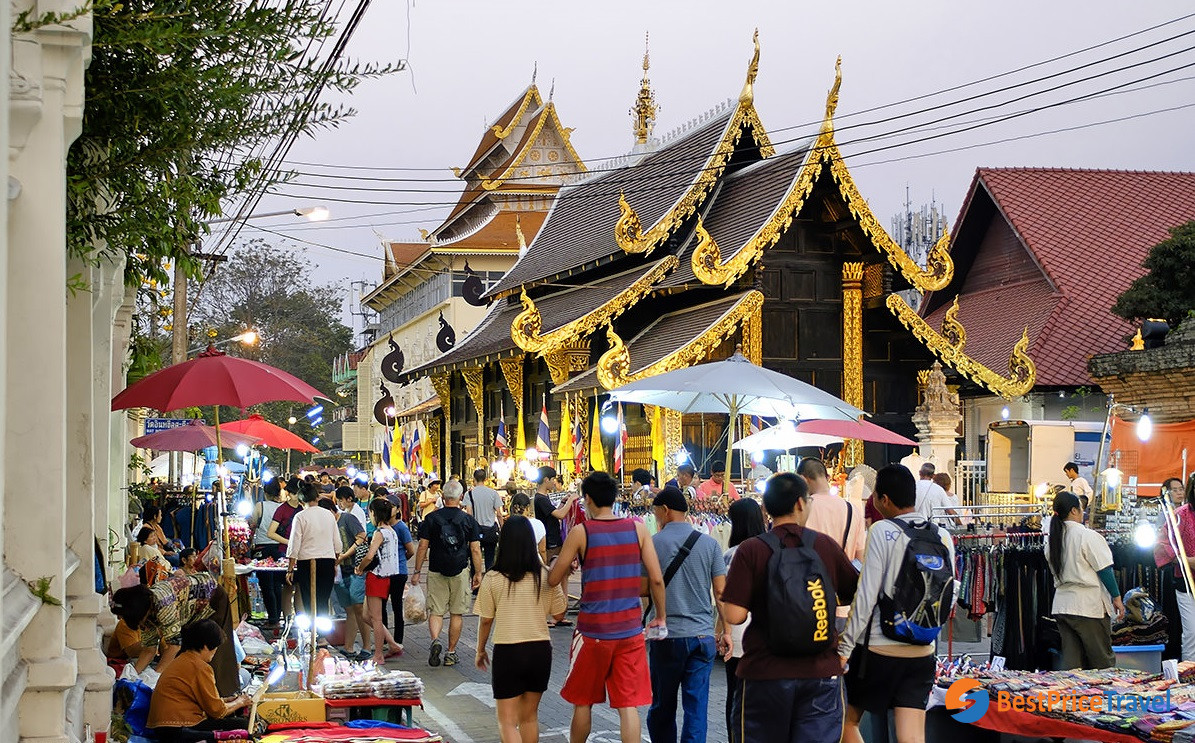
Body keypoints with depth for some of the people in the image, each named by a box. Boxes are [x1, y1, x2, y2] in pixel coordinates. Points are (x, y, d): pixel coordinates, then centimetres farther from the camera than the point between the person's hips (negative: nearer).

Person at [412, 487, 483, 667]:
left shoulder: (431, 518, -3)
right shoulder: (468, 520, -2)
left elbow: (422, 547, -2)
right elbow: (475, 550, -1)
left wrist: (417, 572, 5)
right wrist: (478, 573, 9)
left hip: (436, 572, 0)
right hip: (460, 572, 0)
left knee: (435, 611, 5)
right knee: (457, 613, 9)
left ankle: (435, 640, -21)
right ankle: (451, 653, 12)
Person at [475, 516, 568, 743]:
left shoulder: (493, 578, -9)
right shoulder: (545, 576, -4)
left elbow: (485, 621, -3)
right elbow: (559, 613, 4)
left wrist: (480, 651, 13)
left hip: (507, 652, -3)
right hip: (540, 650, 3)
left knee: (508, 721, 3)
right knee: (530, 716, 20)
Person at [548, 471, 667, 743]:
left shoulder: (580, 532, -6)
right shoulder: (637, 529, 0)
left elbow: (553, 580, -1)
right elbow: (656, 579, -1)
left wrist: (557, 564, 21)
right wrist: (661, 616, 12)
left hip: (593, 630, -2)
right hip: (630, 630, 2)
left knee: (583, 702, 14)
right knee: (628, 705, 3)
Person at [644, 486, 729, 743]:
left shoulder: (653, 543, -6)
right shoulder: (709, 543, 1)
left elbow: (643, 588, -2)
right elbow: (721, 591, 0)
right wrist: (726, 630, 7)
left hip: (665, 634, -1)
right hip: (702, 634, 1)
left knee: (662, 705, 13)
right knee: (697, 706, 1)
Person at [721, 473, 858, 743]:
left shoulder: (750, 550, -9)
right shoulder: (826, 545, 0)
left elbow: (735, 615, -14)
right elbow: (858, 595, 14)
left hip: (764, 671, -1)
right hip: (821, 672, 2)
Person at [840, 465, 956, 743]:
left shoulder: (883, 530, -11)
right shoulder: (942, 537, 5)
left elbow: (866, 596, -13)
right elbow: (950, 598, 10)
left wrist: (845, 647, -9)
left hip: (878, 647, -5)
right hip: (922, 652, 5)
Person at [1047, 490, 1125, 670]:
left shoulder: (1052, 540, 8)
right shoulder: (1087, 536, -12)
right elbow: (1104, 569, -11)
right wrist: (1117, 597, -5)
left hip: (1062, 604, 7)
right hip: (1089, 605, -7)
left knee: (1071, 661, 6)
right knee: (1103, 661, 1)